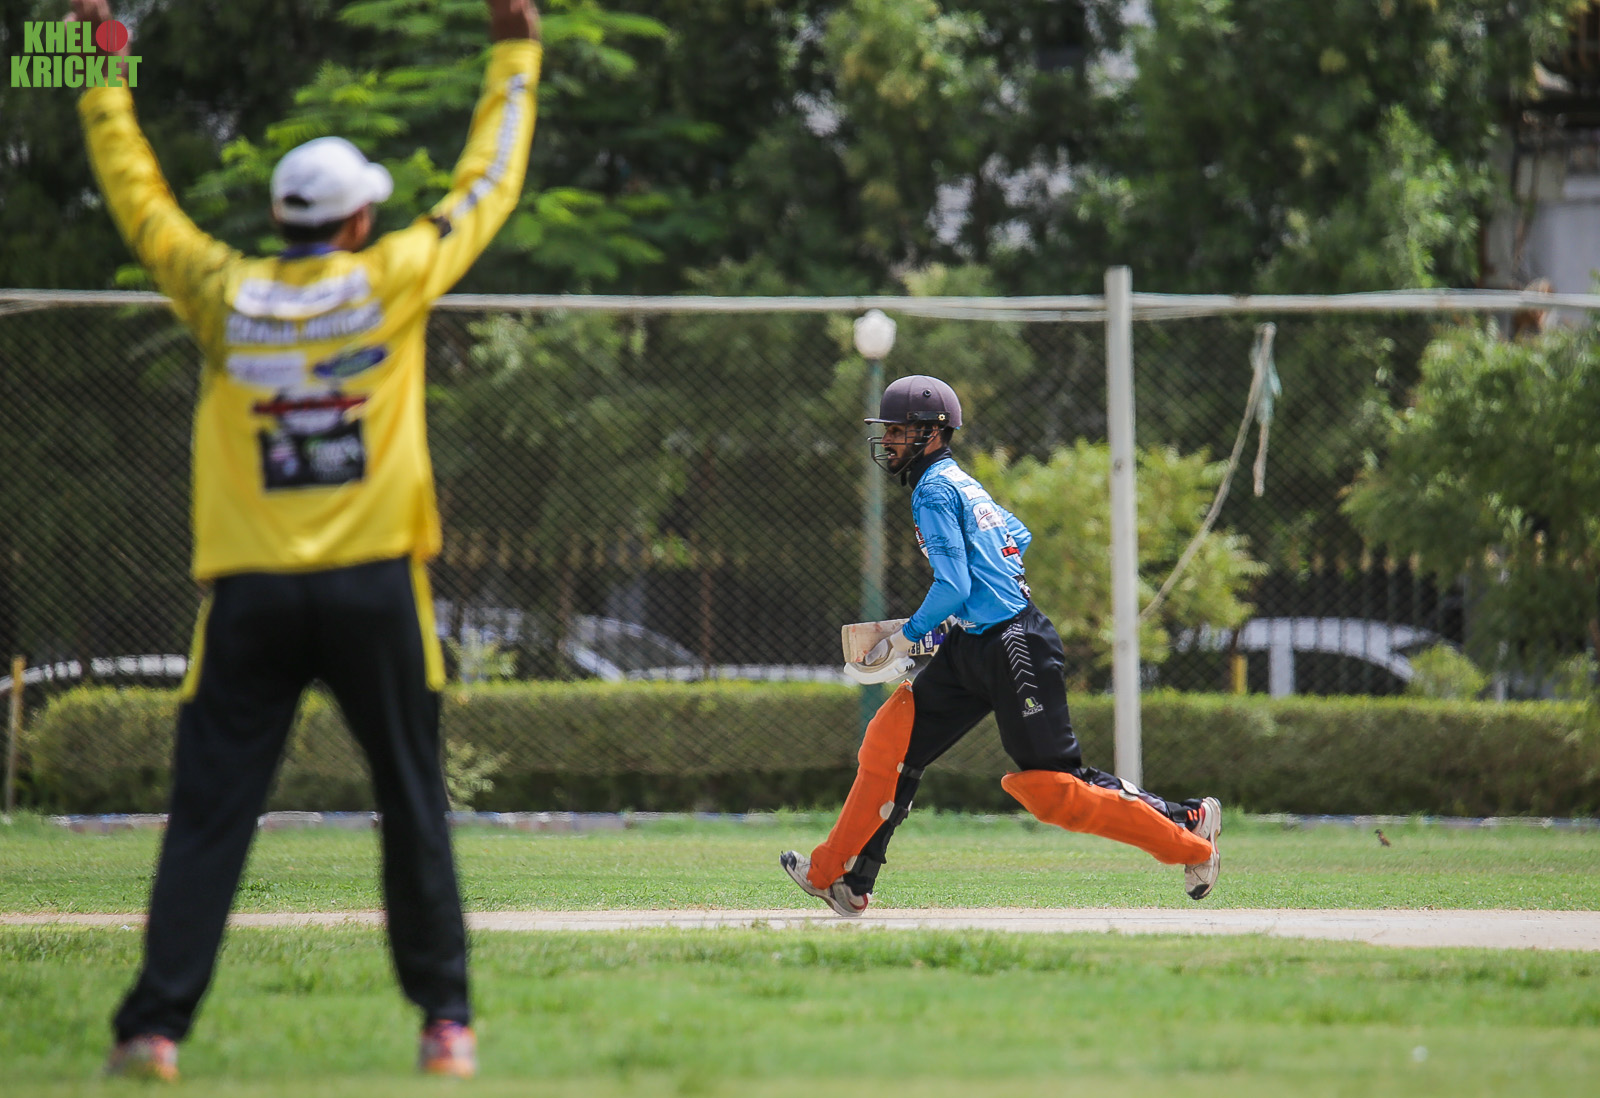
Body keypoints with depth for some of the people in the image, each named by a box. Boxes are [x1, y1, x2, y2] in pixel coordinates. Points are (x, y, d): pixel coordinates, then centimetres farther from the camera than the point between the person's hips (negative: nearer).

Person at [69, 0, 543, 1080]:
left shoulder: (225, 296, 4)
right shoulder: (391, 280, -1)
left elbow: (140, 199, 17)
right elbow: (487, 185, 10)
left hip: (249, 594, 1)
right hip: (373, 586, -1)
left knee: (209, 814, -1)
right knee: (413, 806, 8)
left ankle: (158, 1022, -9)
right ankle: (445, 1019, 8)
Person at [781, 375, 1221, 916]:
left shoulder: (934, 491, -12)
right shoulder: (958, 482, 17)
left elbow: (953, 588, -20)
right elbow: (1018, 536, 30)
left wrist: (906, 638, -7)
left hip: (1014, 650, -10)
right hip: (970, 650, 10)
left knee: (1051, 786, -10)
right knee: (890, 743, 4)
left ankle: (1190, 826, 0)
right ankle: (840, 879, 6)